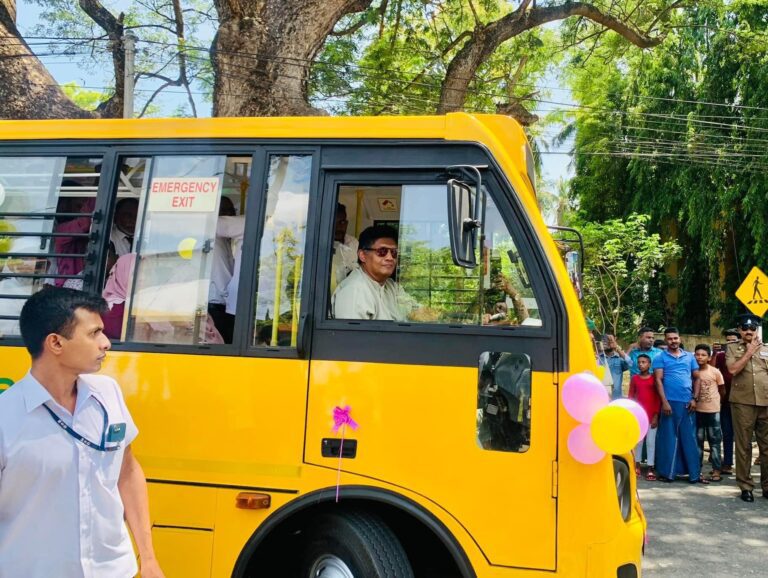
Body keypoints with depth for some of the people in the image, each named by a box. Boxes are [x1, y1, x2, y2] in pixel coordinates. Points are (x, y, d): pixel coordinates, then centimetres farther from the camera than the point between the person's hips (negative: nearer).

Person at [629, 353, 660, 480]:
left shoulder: (654, 379, 0)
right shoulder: (634, 378, 4)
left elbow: (658, 398, 0)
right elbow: (630, 397, 6)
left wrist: (656, 415, -6)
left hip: (651, 416, -1)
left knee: (651, 441, 0)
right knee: (638, 440, 8)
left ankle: (650, 468, 3)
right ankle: (637, 465, 20)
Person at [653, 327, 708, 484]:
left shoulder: (689, 356, 12)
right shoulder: (660, 357, 1)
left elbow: (696, 378, 13)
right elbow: (658, 380, -5)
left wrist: (694, 398, 3)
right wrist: (664, 402, -13)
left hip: (687, 403, 3)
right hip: (670, 402, -3)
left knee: (689, 438, 7)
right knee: (669, 437, 2)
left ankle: (694, 473, 12)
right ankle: (667, 472, 9)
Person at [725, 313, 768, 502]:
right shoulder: (732, 348, 6)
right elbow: (733, 369, -10)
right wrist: (749, 352, -6)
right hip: (742, 402, -2)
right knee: (743, 445, 2)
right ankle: (746, 486, 10)